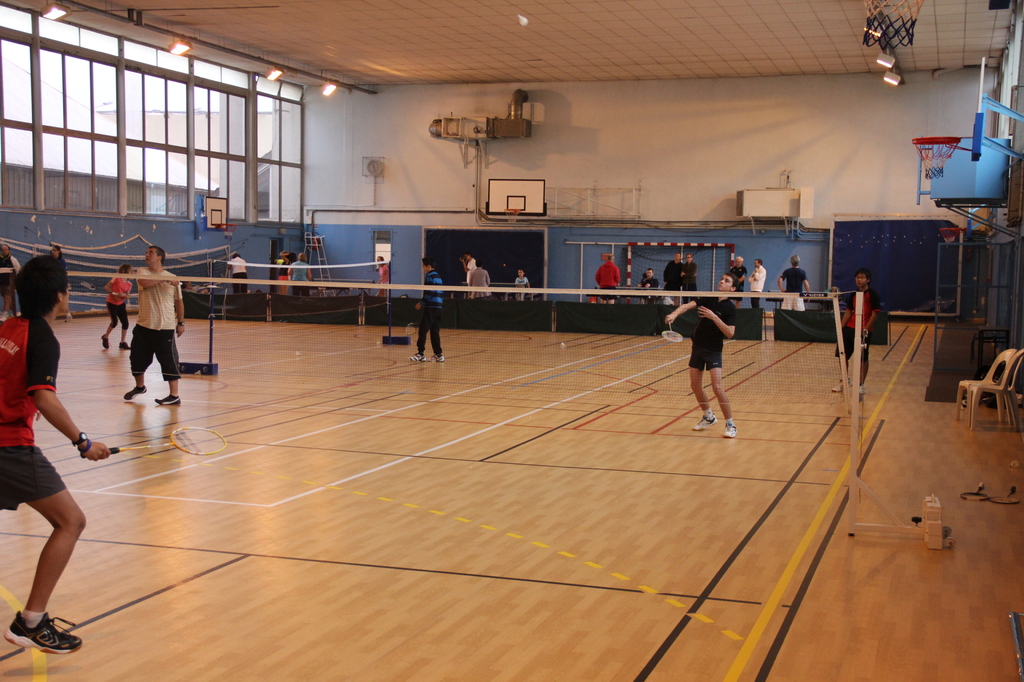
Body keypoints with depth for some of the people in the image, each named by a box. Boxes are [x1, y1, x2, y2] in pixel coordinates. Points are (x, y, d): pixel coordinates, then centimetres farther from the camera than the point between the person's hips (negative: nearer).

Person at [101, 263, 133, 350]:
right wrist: (113, 294, -20)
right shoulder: (116, 279, -13)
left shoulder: (129, 284, 1)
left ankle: (123, 342, 10)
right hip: (112, 303, -5)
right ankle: (105, 337, 15)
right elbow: (106, 287, -10)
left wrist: (123, 295, -20)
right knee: (114, 322, -11)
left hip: (121, 304, 5)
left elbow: (127, 297, 2)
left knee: (125, 323, -1)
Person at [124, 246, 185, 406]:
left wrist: (181, 322, 5)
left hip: (165, 328, -3)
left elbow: (179, 301, 9)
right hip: (143, 326, 3)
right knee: (138, 358, 13)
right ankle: (140, 387, 37)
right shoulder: (142, 272, 5)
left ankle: (174, 396, 0)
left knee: (169, 361, -6)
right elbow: (144, 283, -18)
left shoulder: (173, 278, 3)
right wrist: (164, 279, -20)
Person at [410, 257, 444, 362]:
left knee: (423, 330, -5)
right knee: (435, 331, 9)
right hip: (438, 308, 9)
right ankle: (438, 354, 8)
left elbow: (429, 294, -18)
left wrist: (421, 303, -8)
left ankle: (420, 354, -5)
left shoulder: (430, 277, -11)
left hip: (430, 308, -9)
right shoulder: (438, 276, 17)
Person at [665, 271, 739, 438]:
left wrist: (714, 317, -25)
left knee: (717, 387, -15)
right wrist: (674, 314, -29)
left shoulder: (730, 307, -8)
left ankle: (730, 424, -4)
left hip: (714, 350, -6)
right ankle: (709, 417, 31)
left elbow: (730, 333, -17)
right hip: (698, 347, 6)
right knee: (695, 386, 10)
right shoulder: (708, 299, 4)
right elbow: (688, 305, -10)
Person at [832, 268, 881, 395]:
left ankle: (861, 385, 11)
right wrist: (841, 326, 7)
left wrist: (865, 329, -16)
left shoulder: (872, 294, -6)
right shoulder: (853, 295, 12)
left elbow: (875, 313, -10)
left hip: (863, 331, -6)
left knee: (862, 358, 1)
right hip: (849, 328, 6)